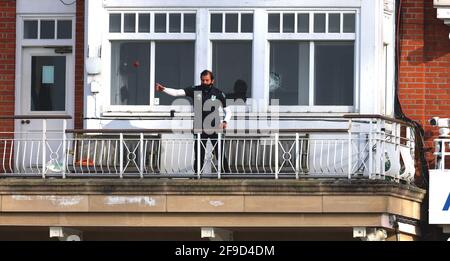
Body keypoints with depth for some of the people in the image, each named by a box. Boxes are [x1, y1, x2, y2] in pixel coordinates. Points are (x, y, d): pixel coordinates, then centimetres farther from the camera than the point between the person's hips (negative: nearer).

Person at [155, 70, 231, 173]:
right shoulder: (195, 90, 0)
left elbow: (228, 111, 7)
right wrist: (163, 89, -25)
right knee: (198, 158, 4)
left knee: (221, 156, -3)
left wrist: (225, 122, -13)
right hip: (199, 129, 1)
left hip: (215, 129, -1)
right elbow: (176, 92, -10)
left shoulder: (218, 94, -1)